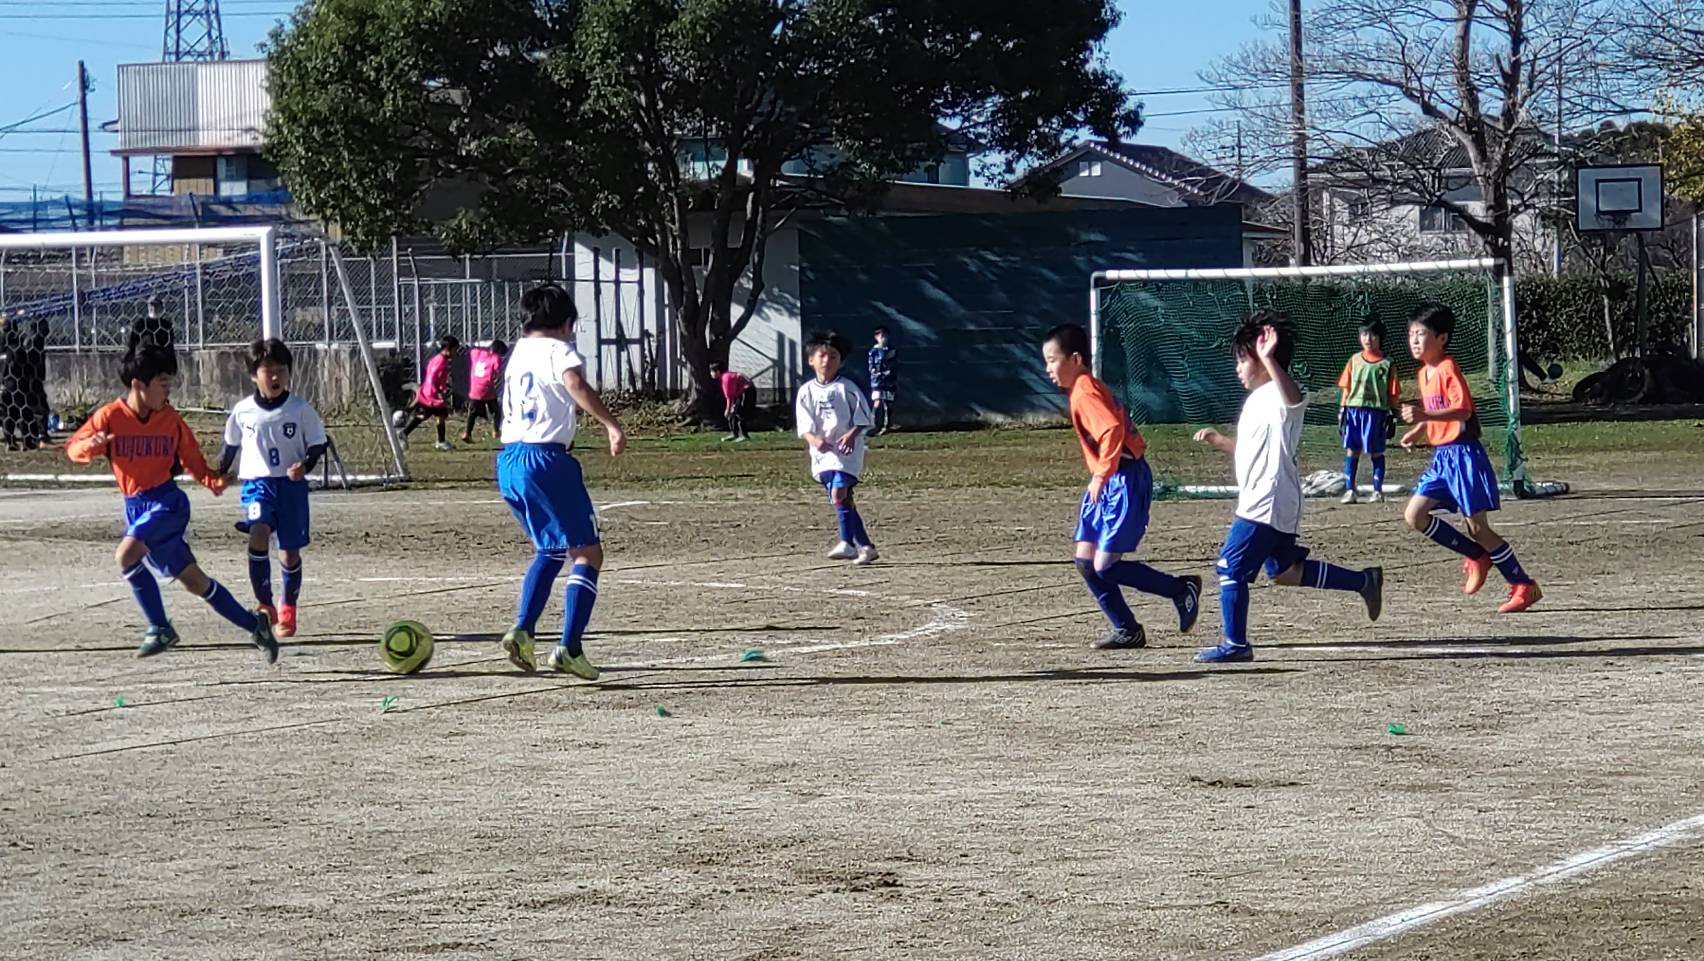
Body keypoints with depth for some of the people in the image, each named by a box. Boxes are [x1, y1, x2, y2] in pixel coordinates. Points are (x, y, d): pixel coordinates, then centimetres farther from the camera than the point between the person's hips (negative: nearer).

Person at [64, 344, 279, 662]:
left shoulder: (171, 420, 0)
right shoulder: (110, 417, -3)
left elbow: (192, 459, 10)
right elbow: (73, 448, -1)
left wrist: (212, 481, -9)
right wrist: (93, 445, -23)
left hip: (167, 502, -3)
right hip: (134, 506, 3)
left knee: (127, 554, -28)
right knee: (193, 581, 5)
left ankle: (160, 629, -15)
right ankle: (253, 624, 19)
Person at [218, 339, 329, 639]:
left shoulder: (300, 409, -4)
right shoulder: (243, 411, 1)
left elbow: (317, 444, 3)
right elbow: (232, 445, 17)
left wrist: (305, 465, -15)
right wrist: (220, 474, 19)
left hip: (292, 484, 0)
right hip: (256, 482, 0)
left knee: (290, 552, 4)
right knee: (258, 534, -25)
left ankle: (288, 609, 28)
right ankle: (265, 605, -15)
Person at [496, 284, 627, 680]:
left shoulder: (517, 353, 19)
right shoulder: (558, 351, -4)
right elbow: (577, 386, -25)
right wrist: (611, 424, -32)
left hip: (508, 461, 8)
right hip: (546, 458, -8)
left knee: (550, 550, 25)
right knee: (587, 553, -1)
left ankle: (523, 630, 9)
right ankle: (570, 648, -13)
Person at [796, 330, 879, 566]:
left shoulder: (846, 388, -3)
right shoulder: (806, 391, 5)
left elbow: (863, 418, -3)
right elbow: (804, 426, -3)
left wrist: (852, 434, -21)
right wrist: (814, 439, -23)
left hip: (846, 450, -5)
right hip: (822, 452, 5)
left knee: (839, 492, -22)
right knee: (842, 500, 7)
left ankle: (847, 543, -21)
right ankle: (865, 546, 15)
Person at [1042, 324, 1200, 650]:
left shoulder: (1084, 393, -17)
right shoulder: (1088, 388, 14)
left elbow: (1113, 430, -31)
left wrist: (1101, 475, -28)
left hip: (1125, 481, -10)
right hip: (1107, 483, 10)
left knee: (1106, 567, -9)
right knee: (1085, 561, 8)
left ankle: (1182, 590, 6)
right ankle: (1127, 630, 14)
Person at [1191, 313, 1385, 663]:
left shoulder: (1277, 396, -15)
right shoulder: (1259, 399, 19)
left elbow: (1295, 399, -43)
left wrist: (1269, 360, -53)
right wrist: (1218, 441, 15)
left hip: (1267, 504, -11)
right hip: (1264, 502, 11)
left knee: (1231, 566, -8)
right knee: (1284, 572, 20)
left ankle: (1235, 644, -1)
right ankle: (1364, 581, 27)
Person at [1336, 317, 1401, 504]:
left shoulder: (1386, 365, 0)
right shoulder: (1354, 361, 9)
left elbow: (1393, 394, 1)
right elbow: (1346, 388, 11)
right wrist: (1342, 409, 5)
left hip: (1377, 412, -3)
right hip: (1354, 410, 3)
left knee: (1376, 452, 3)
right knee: (1351, 451, 3)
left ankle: (1378, 491, 10)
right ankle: (1349, 490, 6)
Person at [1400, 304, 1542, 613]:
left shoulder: (1448, 369, -14)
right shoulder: (1424, 373, 14)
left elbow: (1463, 410, -27)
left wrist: (1425, 415, -36)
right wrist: (1418, 430, 18)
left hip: (1463, 454, -9)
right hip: (1441, 456, 9)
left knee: (1477, 526, -8)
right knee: (1414, 515, 2)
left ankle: (1525, 587, 1)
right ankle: (1476, 556, 14)